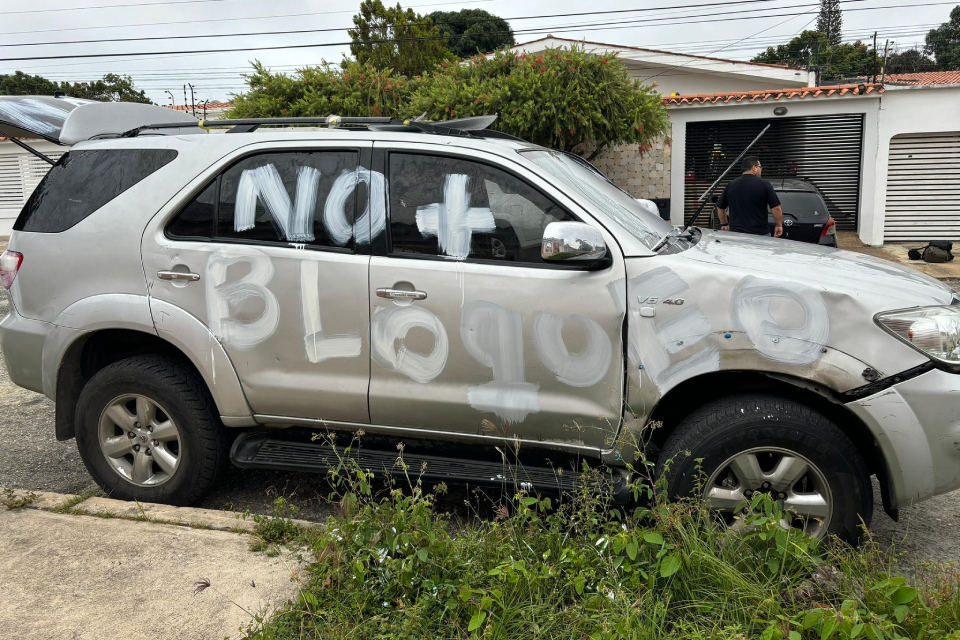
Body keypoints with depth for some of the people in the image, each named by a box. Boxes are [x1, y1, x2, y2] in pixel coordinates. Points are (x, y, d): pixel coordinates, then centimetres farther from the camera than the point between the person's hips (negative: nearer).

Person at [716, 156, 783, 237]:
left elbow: (720, 208, 17)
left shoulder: (731, 185, 7)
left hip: (735, 233, 3)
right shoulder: (764, 184, -5)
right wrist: (779, 225, 9)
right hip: (760, 234, -3)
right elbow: (776, 208, -6)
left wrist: (724, 224, 32)